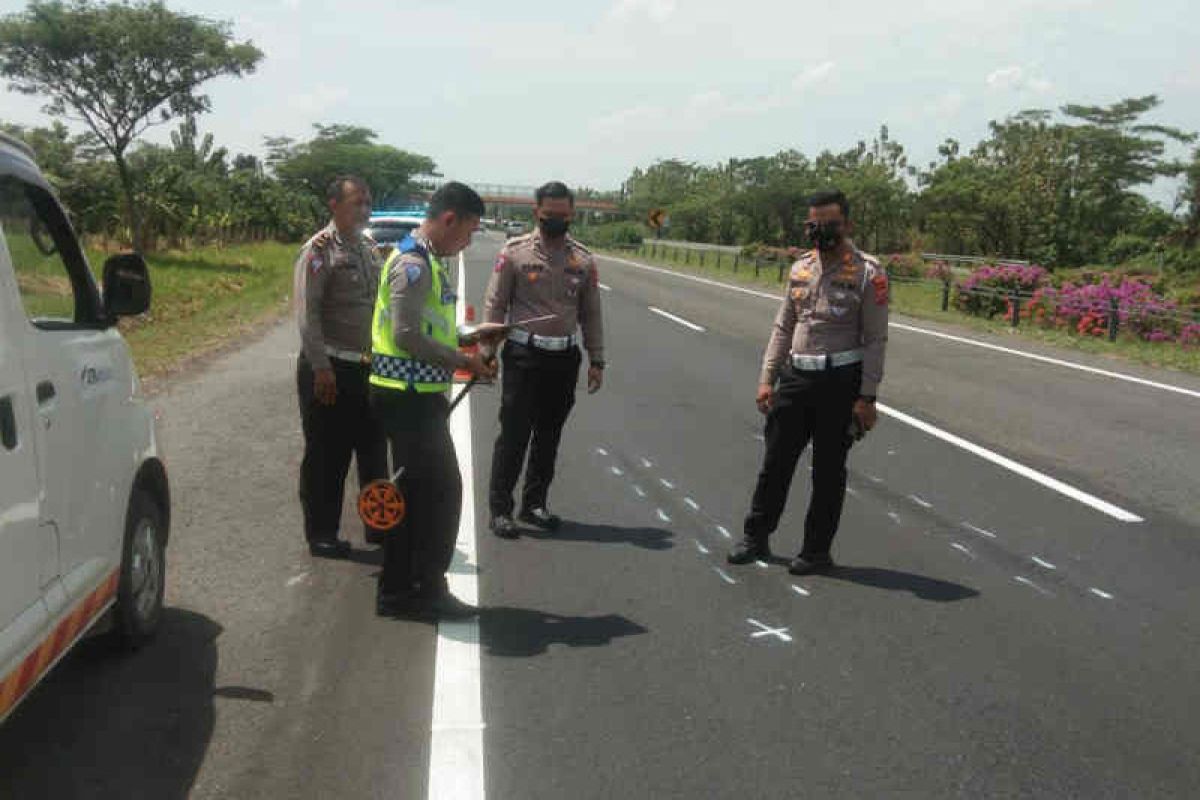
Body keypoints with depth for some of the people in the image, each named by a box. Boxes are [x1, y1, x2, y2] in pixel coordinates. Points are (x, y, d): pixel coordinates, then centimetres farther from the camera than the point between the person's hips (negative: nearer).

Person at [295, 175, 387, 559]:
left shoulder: (368, 247, 12)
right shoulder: (320, 250, -11)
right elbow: (307, 314, -16)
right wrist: (322, 369, -19)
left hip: (367, 367, 8)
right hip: (329, 368, -7)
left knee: (373, 450, 15)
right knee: (326, 455, 2)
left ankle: (379, 525, 28)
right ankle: (321, 534, 14)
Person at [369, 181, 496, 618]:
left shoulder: (427, 261, 16)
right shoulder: (414, 264, -16)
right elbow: (406, 335, -24)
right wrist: (463, 361, -16)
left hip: (412, 396, 10)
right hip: (410, 397, -10)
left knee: (415, 494, 15)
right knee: (442, 491, -2)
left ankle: (398, 590, 25)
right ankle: (427, 590, 9)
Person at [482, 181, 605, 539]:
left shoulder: (583, 260, 6)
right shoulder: (515, 252, -3)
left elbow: (590, 314, 11)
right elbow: (494, 304, -2)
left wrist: (596, 361, 6)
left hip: (564, 358, 4)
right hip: (524, 355, -4)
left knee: (549, 436, 13)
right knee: (514, 435, -3)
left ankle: (534, 503, 26)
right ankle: (500, 508, 6)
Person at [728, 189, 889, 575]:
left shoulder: (868, 272, -7)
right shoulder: (801, 268, 9)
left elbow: (876, 339, -8)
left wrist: (866, 397, -12)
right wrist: (767, 379, 8)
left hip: (839, 381, -5)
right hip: (795, 377, 5)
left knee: (828, 471, 6)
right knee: (775, 461, 10)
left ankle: (817, 550, 19)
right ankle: (756, 538, 24)